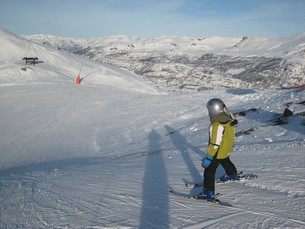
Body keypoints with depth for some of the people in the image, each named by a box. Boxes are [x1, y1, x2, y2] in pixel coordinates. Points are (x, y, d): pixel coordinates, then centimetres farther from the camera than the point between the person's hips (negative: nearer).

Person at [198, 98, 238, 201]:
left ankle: (209, 193, 6)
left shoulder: (217, 125, -34)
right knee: (226, 162, 37)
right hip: (227, 150, 9)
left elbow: (215, 144, -32)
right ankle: (232, 174, 63)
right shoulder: (228, 117, -8)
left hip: (218, 152, -9)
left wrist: (208, 157, -26)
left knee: (209, 171, 2)